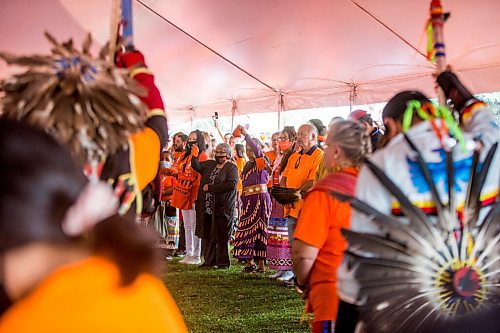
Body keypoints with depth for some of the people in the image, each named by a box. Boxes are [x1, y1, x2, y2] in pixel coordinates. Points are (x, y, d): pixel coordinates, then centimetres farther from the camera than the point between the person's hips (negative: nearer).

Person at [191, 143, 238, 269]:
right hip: (206, 208, 6)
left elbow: (232, 184, -18)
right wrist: (195, 156, -15)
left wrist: (210, 187, -15)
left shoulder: (232, 168, -4)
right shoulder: (209, 164, 16)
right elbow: (197, 166, 7)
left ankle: (223, 262, 10)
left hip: (222, 209, -6)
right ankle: (209, 260, 22)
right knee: (207, 235, 11)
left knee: (221, 237, 0)